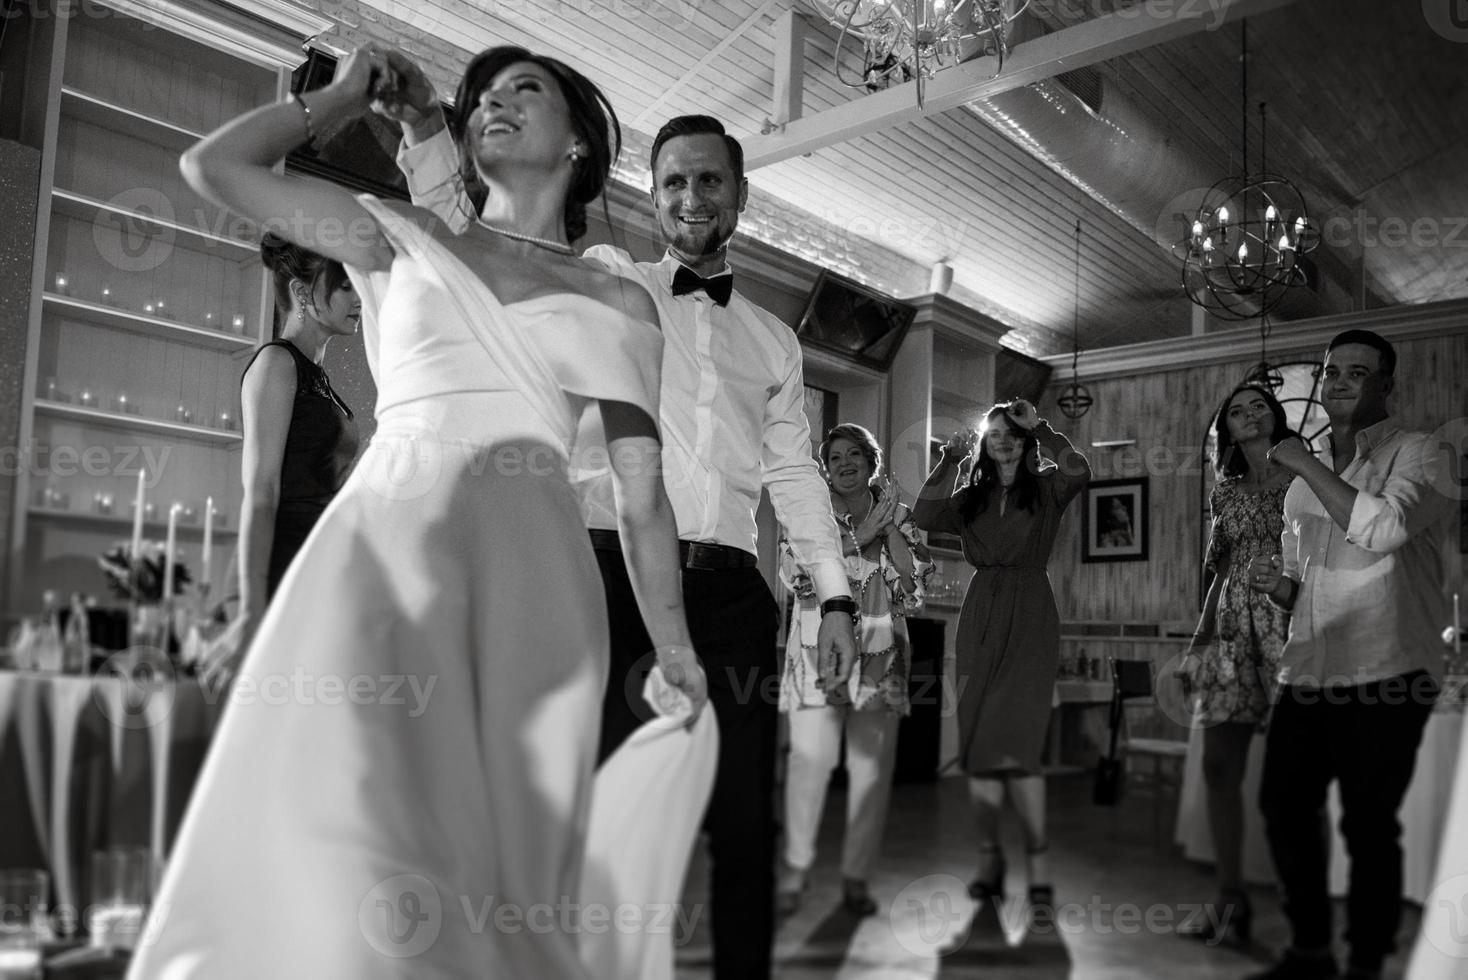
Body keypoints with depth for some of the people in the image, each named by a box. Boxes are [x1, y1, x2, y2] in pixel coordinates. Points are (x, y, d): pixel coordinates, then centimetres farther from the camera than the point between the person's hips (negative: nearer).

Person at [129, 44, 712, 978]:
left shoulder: (620, 303, 17)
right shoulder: (405, 240, 19)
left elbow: (642, 495, 12)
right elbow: (215, 165, 19)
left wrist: (677, 653, 6)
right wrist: (347, 93, 28)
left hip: (533, 578, 0)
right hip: (383, 550, 0)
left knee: (499, 873, -2)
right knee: (336, 851, -13)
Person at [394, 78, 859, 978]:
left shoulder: (774, 340, 20)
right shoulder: (605, 282, 9)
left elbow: (795, 475, 19)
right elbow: (463, 234, 2)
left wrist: (835, 594, 12)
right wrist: (425, 122, -13)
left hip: (730, 591, 4)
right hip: (615, 575, -3)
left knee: (746, 818, 6)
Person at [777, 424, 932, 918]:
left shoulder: (896, 514, 12)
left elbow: (916, 578, 1)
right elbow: (796, 573, -9)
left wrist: (888, 527, -3)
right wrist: (859, 535, -11)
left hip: (879, 651, 2)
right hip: (818, 648, -2)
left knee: (872, 765, 1)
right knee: (811, 756, -13)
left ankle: (856, 875, 12)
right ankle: (795, 868, 0)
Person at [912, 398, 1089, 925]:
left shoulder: (1045, 486, 8)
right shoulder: (971, 497, 16)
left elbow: (1079, 471, -13)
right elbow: (925, 516, 1)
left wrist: (1040, 427, -7)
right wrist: (948, 460, -1)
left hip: (1029, 616, -4)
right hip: (980, 618, 4)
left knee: (1012, 743, -15)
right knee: (977, 744, 2)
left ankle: (1039, 867, -8)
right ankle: (989, 859, 13)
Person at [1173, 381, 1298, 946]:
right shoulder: (1227, 492, 16)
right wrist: (1196, 645, 13)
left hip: (1289, 624, -5)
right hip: (1232, 629, 5)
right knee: (1219, 767, 2)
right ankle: (1230, 899, 12)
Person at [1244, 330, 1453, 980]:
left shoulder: (1415, 454, -2)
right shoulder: (1305, 480, 18)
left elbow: (1384, 529, -24)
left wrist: (1304, 463, -15)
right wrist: (1277, 586, 2)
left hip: (1384, 680, -7)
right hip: (1307, 676, 7)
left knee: (1368, 825, 0)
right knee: (1283, 806, 10)